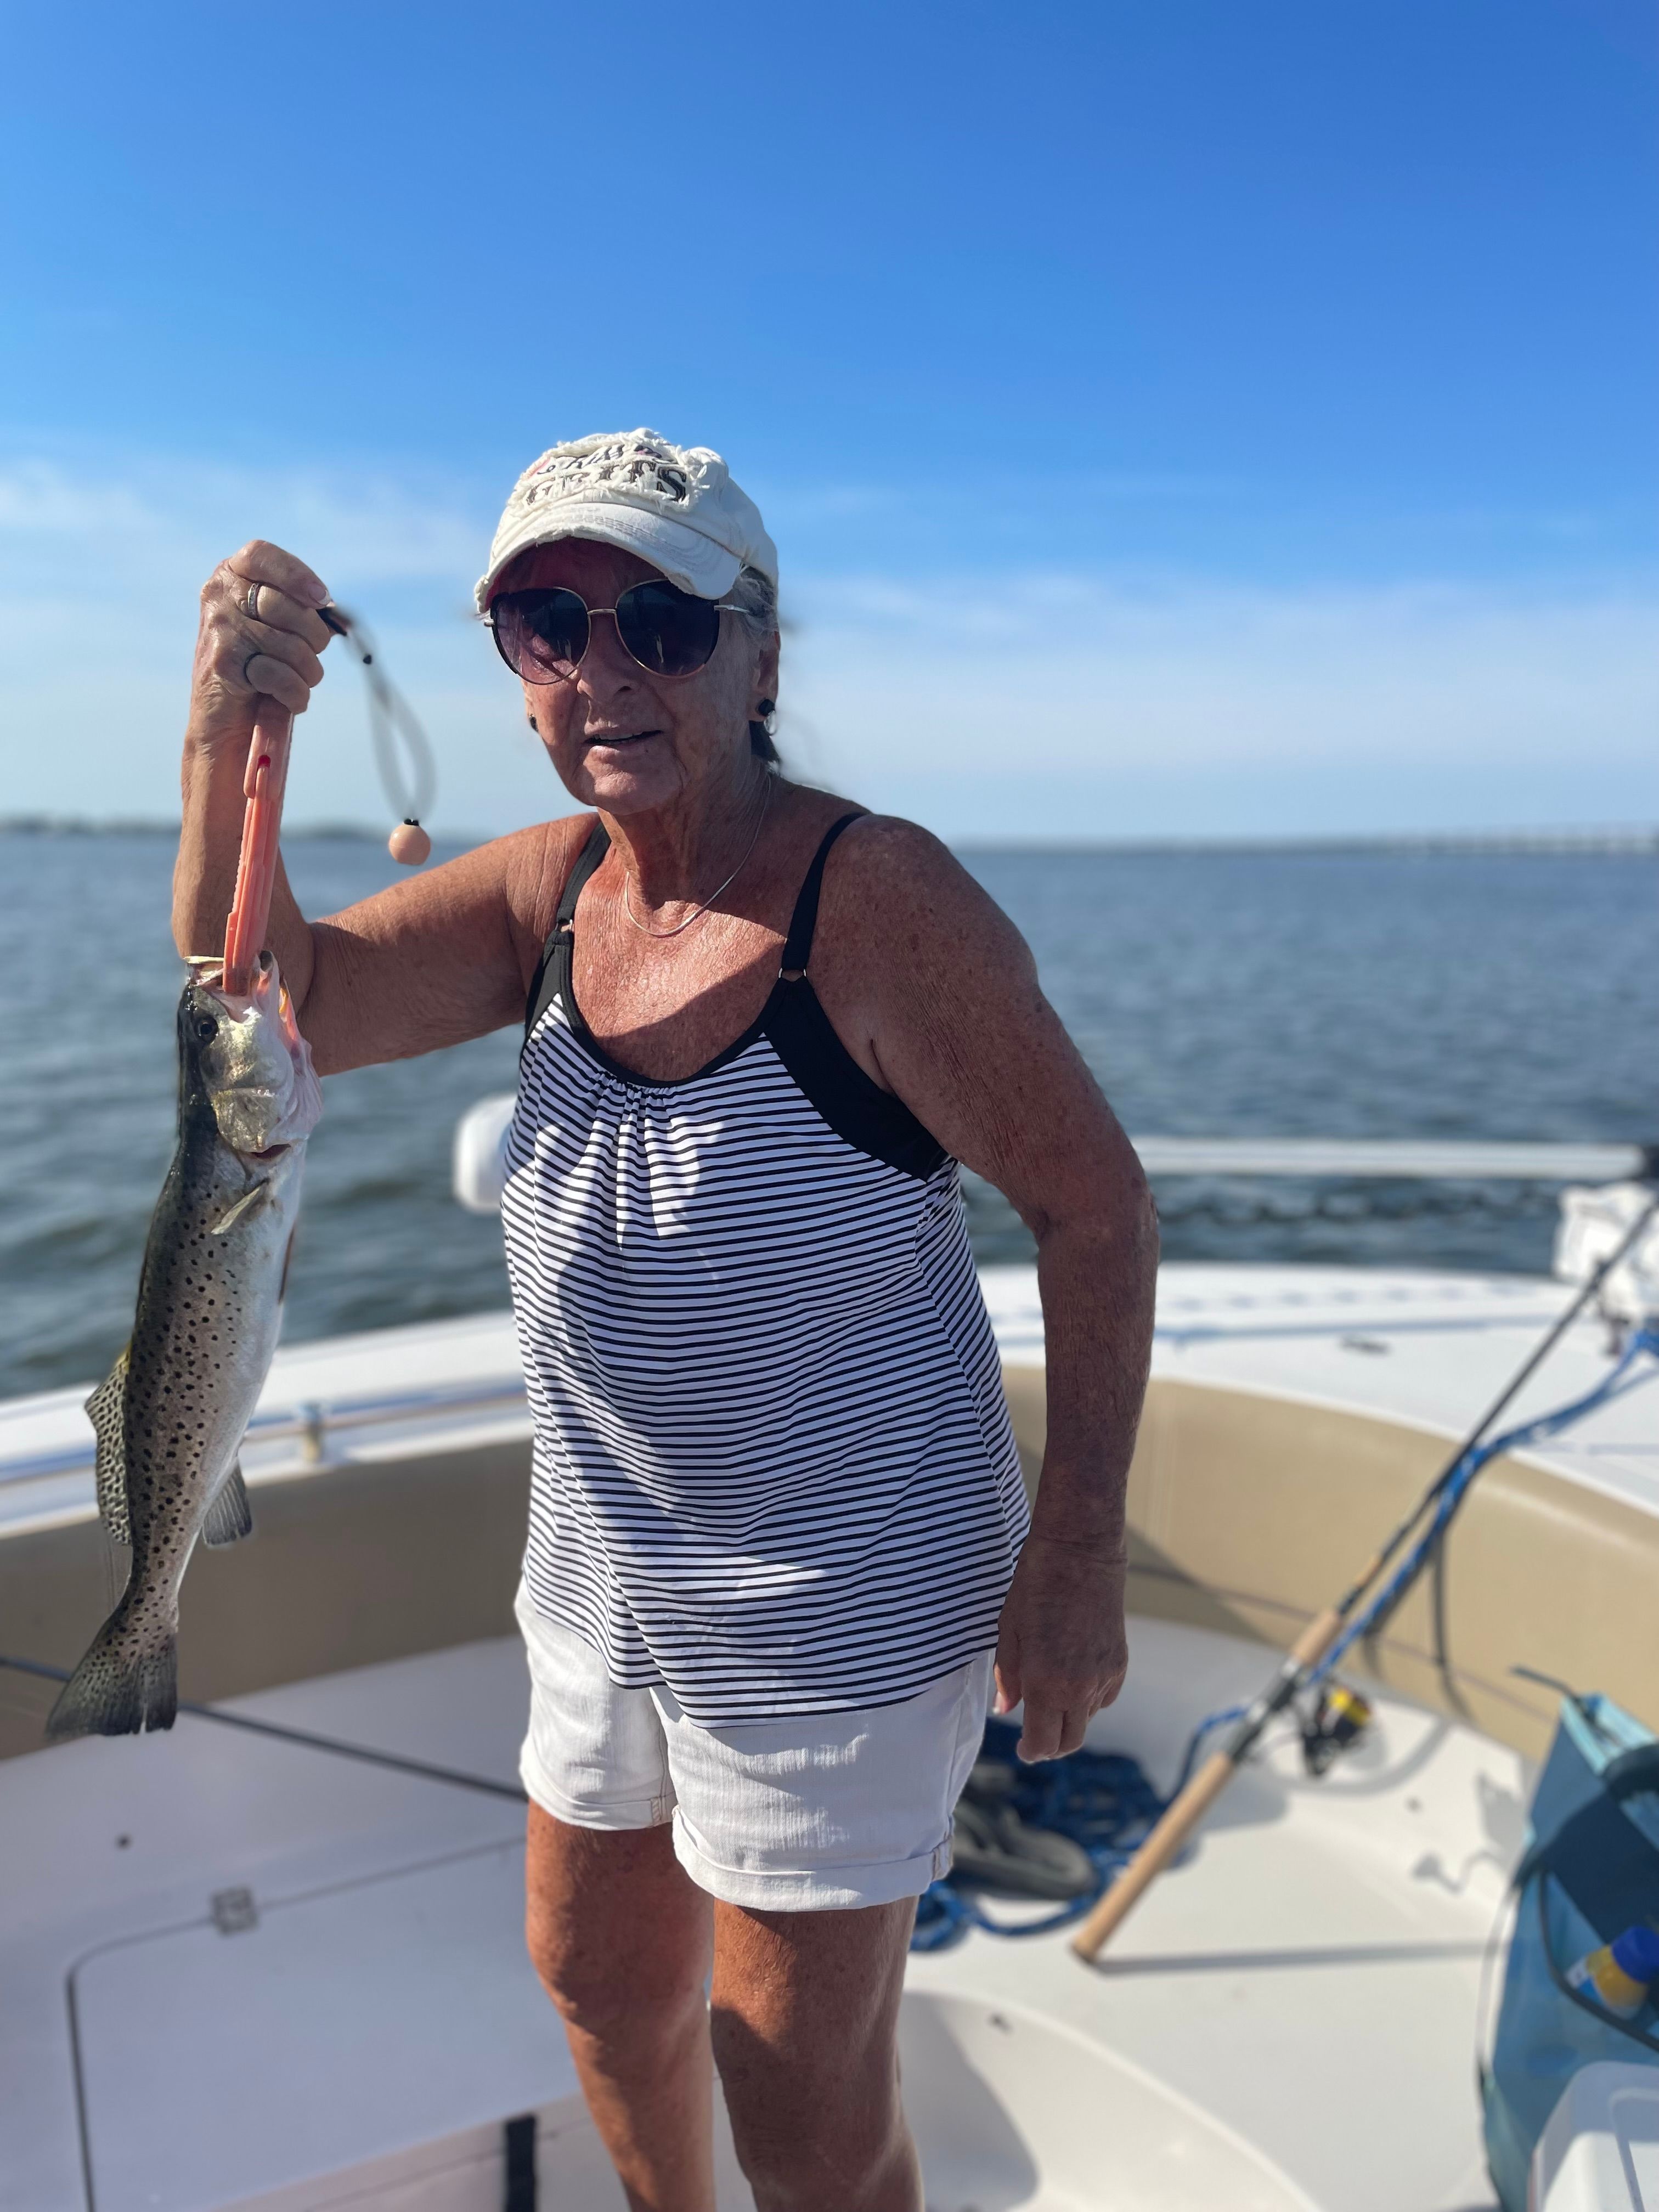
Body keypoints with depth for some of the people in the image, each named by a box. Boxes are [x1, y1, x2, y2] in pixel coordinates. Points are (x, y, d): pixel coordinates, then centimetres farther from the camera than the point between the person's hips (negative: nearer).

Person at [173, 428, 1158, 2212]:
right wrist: (227, 739, -27)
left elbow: (1091, 1198, -17)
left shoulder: (875, 895, -22)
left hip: (840, 1607, -6)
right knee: (602, 1980, 29)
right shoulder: (552, 887, -3)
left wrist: (1077, 1547, -18)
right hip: (604, 1577, 7)